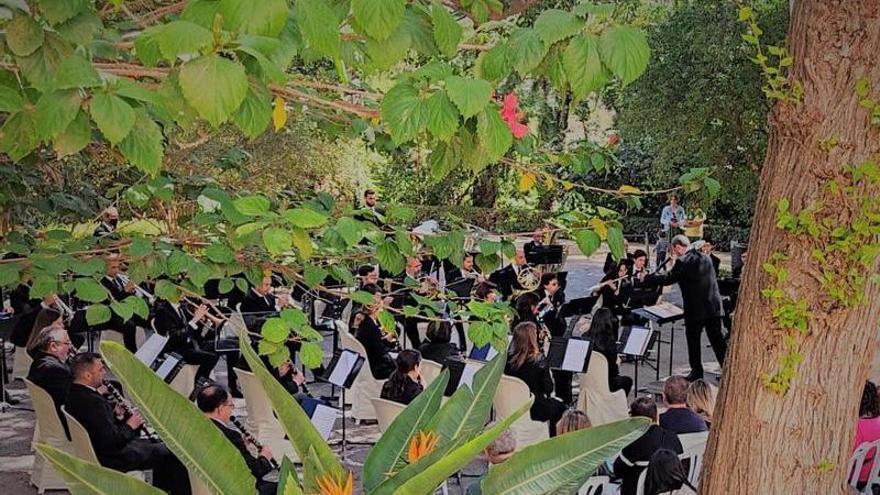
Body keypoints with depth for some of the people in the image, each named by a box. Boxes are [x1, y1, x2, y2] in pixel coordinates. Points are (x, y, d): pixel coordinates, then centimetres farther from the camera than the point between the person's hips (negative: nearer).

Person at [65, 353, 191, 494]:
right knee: (174, 454, -2)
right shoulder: (91, 401, -30)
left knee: (160, 443, 22)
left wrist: (114, 412, -1)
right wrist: (129, 426, -13)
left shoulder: (74, 393, -1)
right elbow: (111, 442, -29)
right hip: (111, 458, -10)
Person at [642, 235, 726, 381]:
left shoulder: (683, 262, -12)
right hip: (714, 307, 7)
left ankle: (697, 371, 12)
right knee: (717, 339, 12)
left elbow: (667, 279, -13)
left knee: (693, 340, 7)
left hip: (696, 309, -7)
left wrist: (646, 278, -1)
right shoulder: (705, 258, 12)